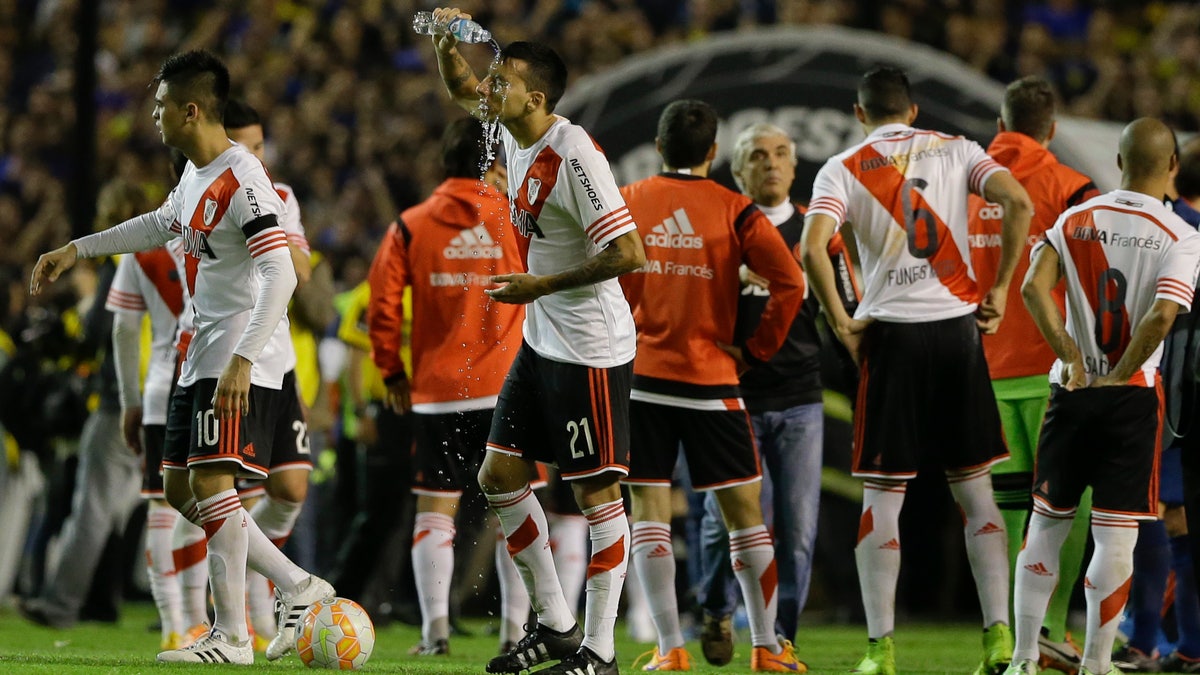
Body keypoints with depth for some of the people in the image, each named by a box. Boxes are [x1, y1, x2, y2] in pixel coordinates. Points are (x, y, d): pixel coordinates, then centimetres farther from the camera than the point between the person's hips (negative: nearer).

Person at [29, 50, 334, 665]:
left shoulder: (242, 180, -19)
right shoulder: (196, 173, 11)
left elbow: (280, 275, -26)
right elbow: (161, 225, 33)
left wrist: (242, 360, -33)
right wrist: (76, 250, 35)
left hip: (245, 362, -10)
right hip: (203, 354, 10)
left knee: (211, 481, -16)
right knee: (179, 488, 10)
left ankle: (231, 634, -10)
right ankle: (298, 588, 15)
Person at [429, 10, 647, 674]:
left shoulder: (575, 156, -22)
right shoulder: (513, 131, 4)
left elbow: (628, 253, -24)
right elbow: (461, 90, 24)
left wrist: (540, 286, -21)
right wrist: (446, 39, 3)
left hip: (590, 351, -10)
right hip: (540, 343, 10)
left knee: (596, 491, -3)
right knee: (499, 476, 10)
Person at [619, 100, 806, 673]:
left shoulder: (626, 202, 3)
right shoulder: (734, 211, -1)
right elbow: (790, 283, -10)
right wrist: (756, 348, 1)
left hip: (640, 376, 1)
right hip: (711, 380, -1)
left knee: (648, 511, 4)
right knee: (743, 511, 7)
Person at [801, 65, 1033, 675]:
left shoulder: (843, 169, 2)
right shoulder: (954, 151, 8)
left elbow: (813, 249, -14)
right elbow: (1018, 201, -8)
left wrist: (841, 325, -4)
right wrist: (1000, 290, -1)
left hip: (892, 332, -2)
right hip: (959, 326, 2)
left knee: (882, 495, 2)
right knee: (974, 487, 10)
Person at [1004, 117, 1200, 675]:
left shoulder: (1077, 220, 4)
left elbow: (1034, 287, -8)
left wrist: (1070, 356, -5)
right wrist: (1117, 377, -8)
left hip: (1071, 392, 3)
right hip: (1131, 397, -3)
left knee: (1047, 523, 12)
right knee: (1116, 536, 1)